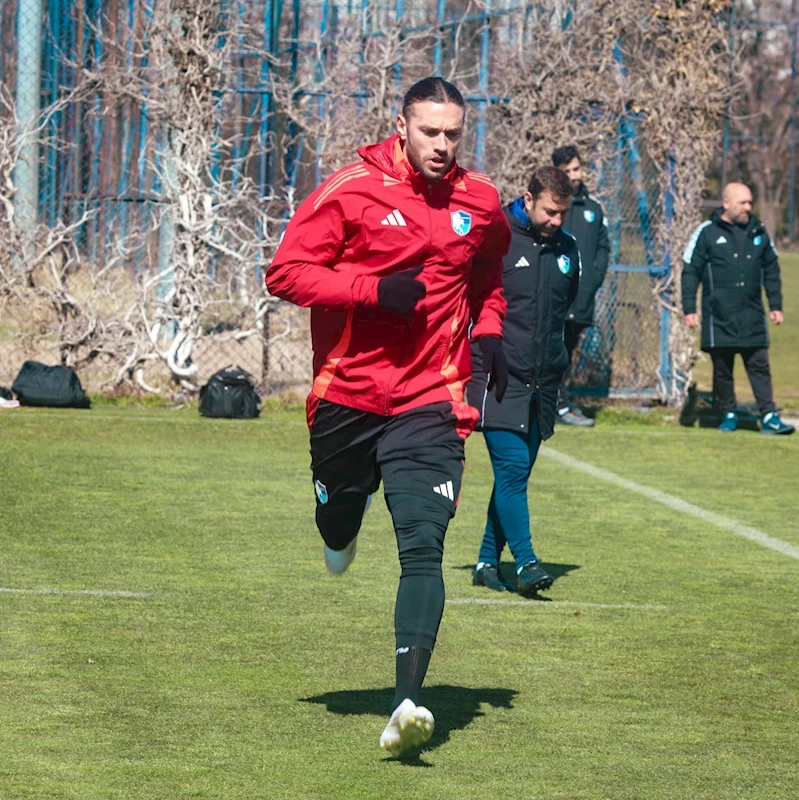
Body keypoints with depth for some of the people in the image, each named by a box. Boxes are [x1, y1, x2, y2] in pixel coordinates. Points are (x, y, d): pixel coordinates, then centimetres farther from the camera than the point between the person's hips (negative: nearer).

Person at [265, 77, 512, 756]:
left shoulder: (480, 201, 5)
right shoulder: (352, 190, -8)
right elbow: (286, 272, -10)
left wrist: (488, 327, 11)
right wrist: (372, 289, -20)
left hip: (429, 404, 0)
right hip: (346, 399, 0)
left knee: (423, 548, -16)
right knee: (336, 528, 20)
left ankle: (409, 701, -23)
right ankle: (349, 514, 60)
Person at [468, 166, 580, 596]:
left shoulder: (567, 248, 11)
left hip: (542, 383, 6)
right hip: (497, 379, -6)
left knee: (517, 472, 8)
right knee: (511, 467, -13)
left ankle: (488, 561, 16)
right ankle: (526, 561, -13)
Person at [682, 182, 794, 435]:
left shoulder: (758, 232, 10)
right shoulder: (707, 233, -2)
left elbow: (771, 271, 18)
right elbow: (690, 272, -1)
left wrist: (776, 305, 14)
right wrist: (689, 309, -6)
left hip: (753, 318, 2)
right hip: (719, 317, -2)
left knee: (760, 367, -1)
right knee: (722, 369, 5)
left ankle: (769, 417, -2)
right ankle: (728, 415, 16)